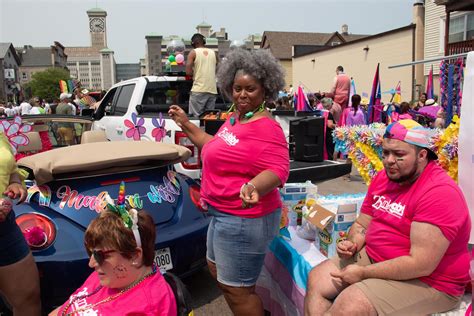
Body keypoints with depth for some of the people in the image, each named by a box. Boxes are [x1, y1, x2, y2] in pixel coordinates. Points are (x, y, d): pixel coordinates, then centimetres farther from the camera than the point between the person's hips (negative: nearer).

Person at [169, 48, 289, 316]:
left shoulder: (266, 128, -21)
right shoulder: (235, 118, 8)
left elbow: (277, 169, -26)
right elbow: (220, 150, 20)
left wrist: (253, 187, -46)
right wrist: (187, 125, 22)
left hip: (244, 220, -11)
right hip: (223, 214, 11)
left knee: (236, 290, 3)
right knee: (217, 270, 27)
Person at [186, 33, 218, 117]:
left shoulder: (193, 52, 1)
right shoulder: (213, 53, 14)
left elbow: (188, 72, -6)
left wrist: (195, 73, 14)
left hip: (199, 90, -4)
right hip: (212, 90, 5)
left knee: (196, 117, -1)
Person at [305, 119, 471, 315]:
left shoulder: (439, 192, -23)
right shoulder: (383, 178, 3)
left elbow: (422, 264, -28)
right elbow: (361, 224, 13)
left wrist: (363, 273, -21)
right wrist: (352, 244, -10)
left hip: (427, 282, -8)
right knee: (316, 279, 0)